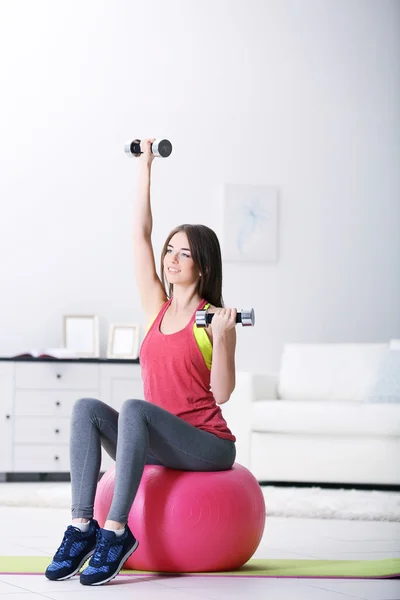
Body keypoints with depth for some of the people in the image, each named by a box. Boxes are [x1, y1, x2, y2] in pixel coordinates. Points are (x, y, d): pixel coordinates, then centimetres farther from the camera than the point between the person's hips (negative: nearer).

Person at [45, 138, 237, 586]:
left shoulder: (214, 318, -3)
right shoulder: (157, 308, 11)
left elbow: (221, 393, -8)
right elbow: (140, 235, 9)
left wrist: (222, 336, -22)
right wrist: (145, 165, 12)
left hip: (207, 445, -5)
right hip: (160, 446, 5)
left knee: (134, 409, -32)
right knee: (86, 408, -20)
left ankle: (116, 532, -33)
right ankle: (81, 526, -28)